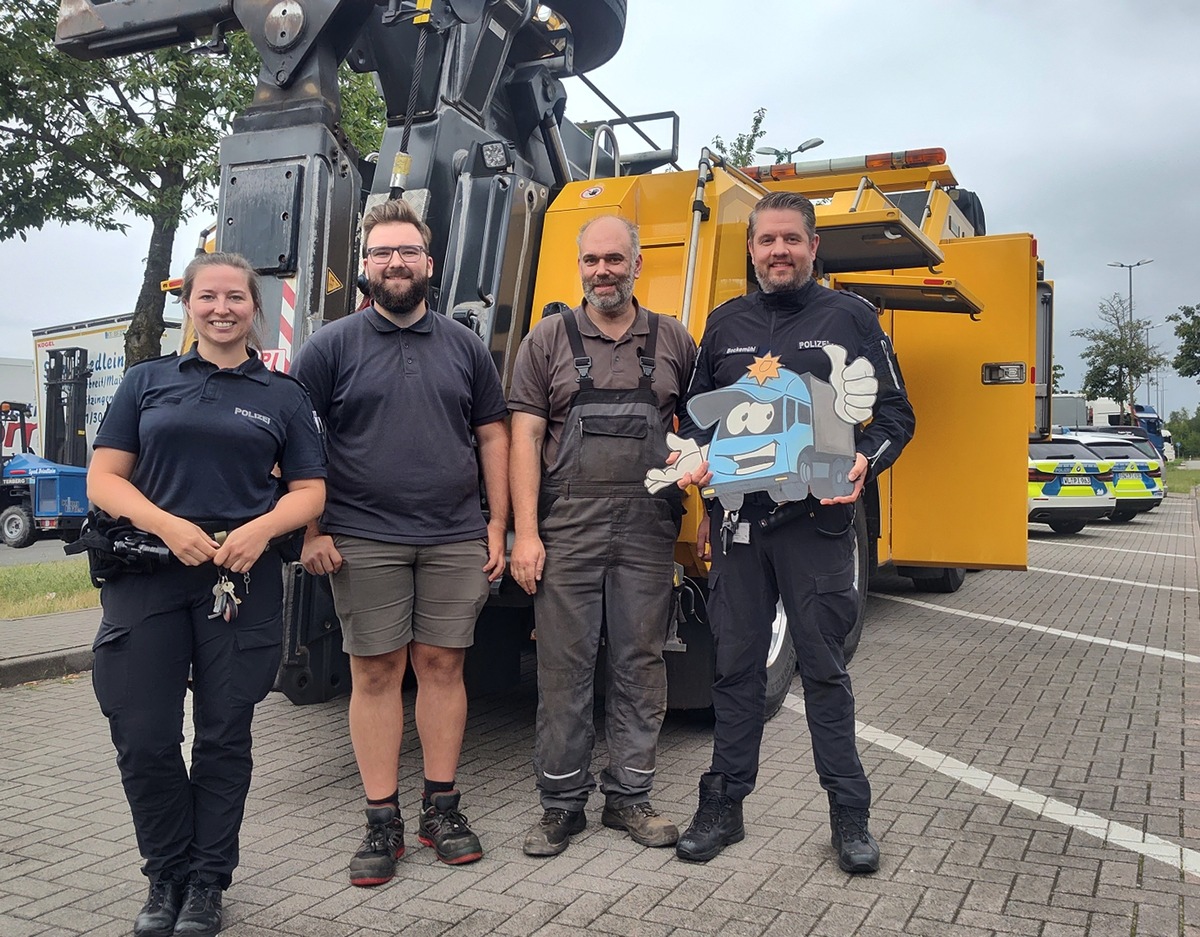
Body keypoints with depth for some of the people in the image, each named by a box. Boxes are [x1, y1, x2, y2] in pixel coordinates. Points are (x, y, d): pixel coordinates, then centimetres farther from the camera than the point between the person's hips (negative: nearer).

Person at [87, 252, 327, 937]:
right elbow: (104, 478, 5)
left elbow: (309, 492, 8)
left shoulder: (283, 395, 11)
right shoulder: (148, 382, 11)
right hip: (146, 578, 1)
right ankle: (168, 876, 21)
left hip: (243, 579, 0)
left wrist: (261, 529, -13)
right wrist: (169, 526, -12)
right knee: (144, 737, 0)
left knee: (224, 735, 5)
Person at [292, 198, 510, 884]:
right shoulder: (332, 346, 3)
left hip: (456, 540, 2)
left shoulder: (465, 346, 11)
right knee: (376, 672, 3)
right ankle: (383, 822, 14)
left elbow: (493, 436, 11)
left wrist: (498, 525, 5)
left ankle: (443, 809, 20)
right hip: (363, 542, -1)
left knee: (443, 666, 6)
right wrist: (311, 531, -5)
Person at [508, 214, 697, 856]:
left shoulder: (673, 341, 10)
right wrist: (525, 533, -7)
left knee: (640, 664, 8)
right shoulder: (548, 339, 5)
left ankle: (630, 796, 23)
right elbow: (525, 439, 0)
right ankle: (561, 803, 18)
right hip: (566, 530, -1)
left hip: (648, 531, 2)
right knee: (563, 667, 4)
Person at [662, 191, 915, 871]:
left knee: (825, 667, 4)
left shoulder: (851, 317, 4)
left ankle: (850, 813, 16)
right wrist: (693, 455, -1)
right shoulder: (725, 324, 13)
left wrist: (864, 464, -16)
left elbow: (895, 414, 3)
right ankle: (724, 806, 20)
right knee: (737, 666, 8)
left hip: (817, 520, -3)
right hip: (738, 519, 3)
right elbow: (696, 412, 19)